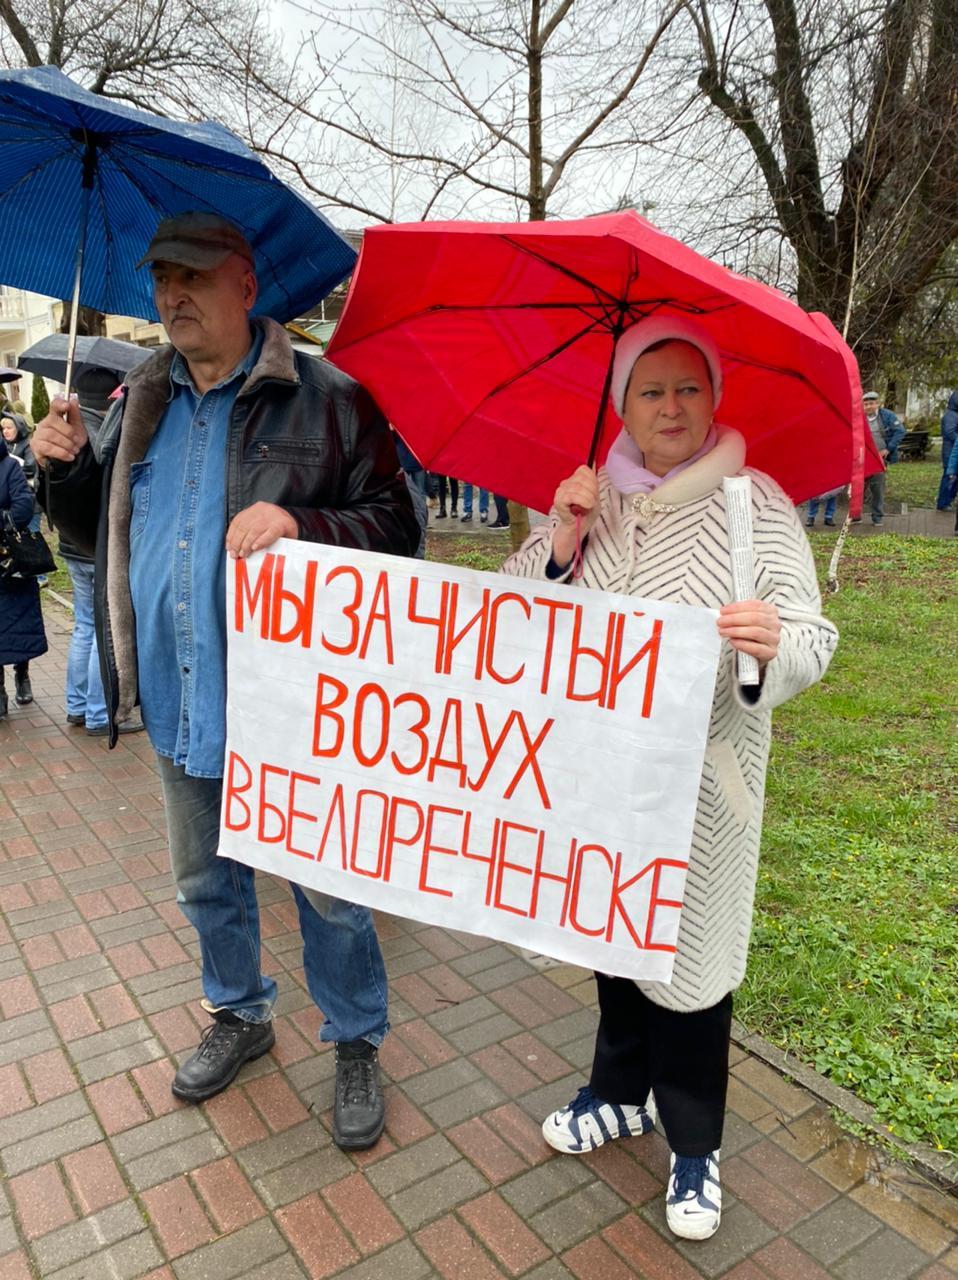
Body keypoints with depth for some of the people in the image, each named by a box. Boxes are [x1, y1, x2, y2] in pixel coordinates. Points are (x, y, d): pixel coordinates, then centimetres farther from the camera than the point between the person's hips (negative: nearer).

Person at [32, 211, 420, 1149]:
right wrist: (66, 469, -2)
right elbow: (100, 533, 17)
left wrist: (299, 524, -28)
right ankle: (239, 1017, 48)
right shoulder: (141, 404, 9)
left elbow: (396, 525, -12)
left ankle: (355, 1046, 34)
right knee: (206, 883, 23)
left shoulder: (324, 400, -8)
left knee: (328, 891, 10)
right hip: (179, 707, 6)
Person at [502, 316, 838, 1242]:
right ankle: (622, 1092, 44)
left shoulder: (753, 502, -8)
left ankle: (694, 1143, 33)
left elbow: (813, 639, -12)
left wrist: (774, 642, -34)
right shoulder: (593, 499, 3)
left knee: (689, 948, 8)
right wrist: (562, 540, -17)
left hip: (698, 775, -3)